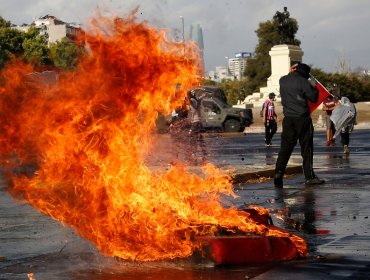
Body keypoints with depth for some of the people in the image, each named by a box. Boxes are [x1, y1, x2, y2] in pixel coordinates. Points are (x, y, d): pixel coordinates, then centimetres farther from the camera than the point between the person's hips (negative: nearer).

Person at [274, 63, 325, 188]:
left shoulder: (282, 80, 5)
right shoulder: (303, 82, -11)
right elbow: (314, 98, -7)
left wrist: (291, 72, 25)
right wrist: (314, 86, 7)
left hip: (288, 119, 4)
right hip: (302, 118, -4)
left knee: (285, 147, 7)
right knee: (306, 147, 3)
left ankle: (278, 172, -7)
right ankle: (309, 176, 5)